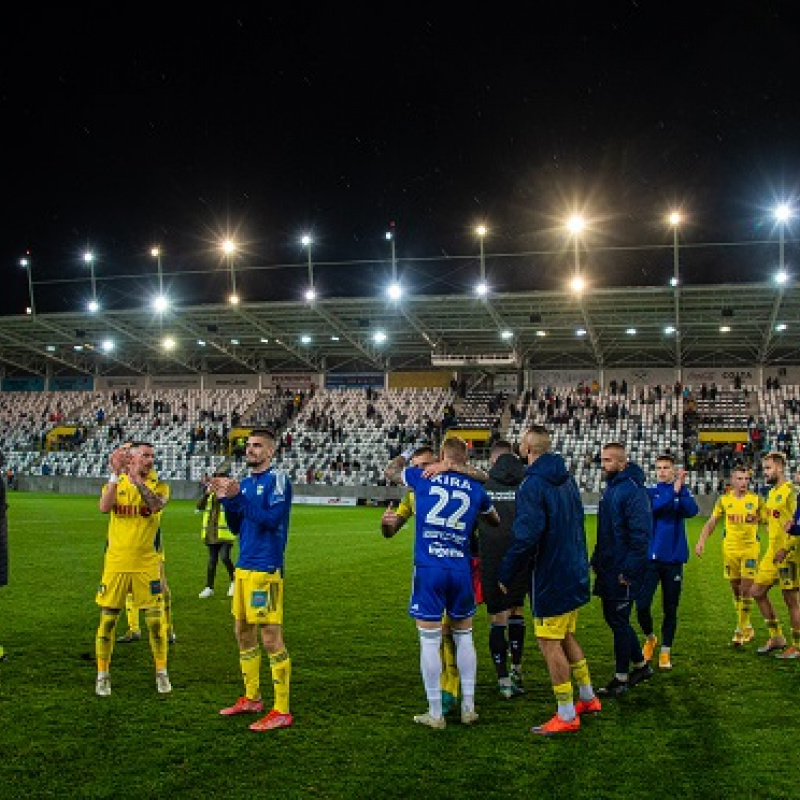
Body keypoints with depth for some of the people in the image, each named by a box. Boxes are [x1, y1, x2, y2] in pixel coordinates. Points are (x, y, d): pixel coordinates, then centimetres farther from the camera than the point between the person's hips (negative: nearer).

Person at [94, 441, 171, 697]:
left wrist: (136, 479, -28)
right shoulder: (115, 483, 5)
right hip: (116, 563, 1)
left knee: (155, 620, 2)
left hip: (147, 564, -1)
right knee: (108, 620, 6)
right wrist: (115, 474, -21)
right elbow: (104, 507, -16)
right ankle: (102, 676, 20)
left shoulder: (158, 486, 2)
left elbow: (156, 505, -21)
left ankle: (161, 674, 18)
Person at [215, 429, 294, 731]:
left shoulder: (278, 479, -8)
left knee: (271, 638, -6)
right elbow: (236, 527, 15)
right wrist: (225, 498, 0)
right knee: (243, 633, 16)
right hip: (244, 567, 9)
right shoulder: (246, 482, 14)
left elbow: (272, 519, -20)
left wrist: (238, 496, -21)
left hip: (266, 569, -8)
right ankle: (251, 698, 30)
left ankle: (281, 711, 1)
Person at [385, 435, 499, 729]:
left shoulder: (423, 477, 2)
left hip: (428, 570, -2)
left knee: (430, 641, 4)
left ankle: (435, 714, 10)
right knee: (464, 637, 16)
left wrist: (401, 457, 39)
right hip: (461, 570, 3)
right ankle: (468, 708, 22)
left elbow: (391, 472, 20)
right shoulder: (475, 488, 8)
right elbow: (495, 519, 26)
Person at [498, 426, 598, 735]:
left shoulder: (532, 485, -19)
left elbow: (527, 537, -25)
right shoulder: (566, 479, 9)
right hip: (575, 571, 9)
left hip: (550, 576, -9)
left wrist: (506, 573, -14)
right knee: (566, 637, 22)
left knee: (550, 643, 0)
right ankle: (588, 698, 31)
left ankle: (566, 716, 7)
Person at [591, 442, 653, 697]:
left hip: (623, 573, -9)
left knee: (619, 621, -1)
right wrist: (596, 560, 16)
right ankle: (641, 665, 30)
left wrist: (629, 571, -22)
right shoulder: (610, 489, 13)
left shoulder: (633, 491, -17)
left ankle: (621, 678, 12)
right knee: (612, 617, 15)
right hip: (607, 570, 10)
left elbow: (640, 535, -22)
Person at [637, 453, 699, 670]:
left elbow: (692, 511, -13)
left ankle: (665, 652, 19)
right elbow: (652, 507, -17)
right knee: (642, 605, -5)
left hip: (674, 559, 1)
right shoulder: (649, 491, 4)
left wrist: (681, 488, -20)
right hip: (651, 557, -1)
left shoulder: (683, 492, 6)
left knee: (670, 609, 7)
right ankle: (649, 638, 22)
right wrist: (673, 490, -22)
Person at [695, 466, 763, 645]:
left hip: (750, 548, -2)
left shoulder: (756, 499, 0)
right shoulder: (724, 500, 4)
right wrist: (702, 541, -2)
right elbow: (711, 522, 9)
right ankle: (747, 627, 24)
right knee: (736, 589, 8)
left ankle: (741, 630, 0)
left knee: (746, 589, -9)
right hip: (730, 549, 2)